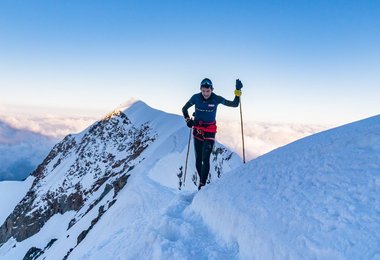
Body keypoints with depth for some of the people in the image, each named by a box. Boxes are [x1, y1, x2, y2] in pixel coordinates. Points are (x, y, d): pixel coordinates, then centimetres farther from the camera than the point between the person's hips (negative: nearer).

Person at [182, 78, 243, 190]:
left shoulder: (216, 99, -10)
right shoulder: (196, 98, -8)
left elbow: (234, 104, -3)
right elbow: (184, 109, 7)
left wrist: (238, 91, -16)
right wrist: (188, 120, -7)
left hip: (210, 132, -2)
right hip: (197, 130, 2)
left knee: (205, 159, -13)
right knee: (198, 159, 9)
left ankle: (202, 184, -5)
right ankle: (201, 180, 27)